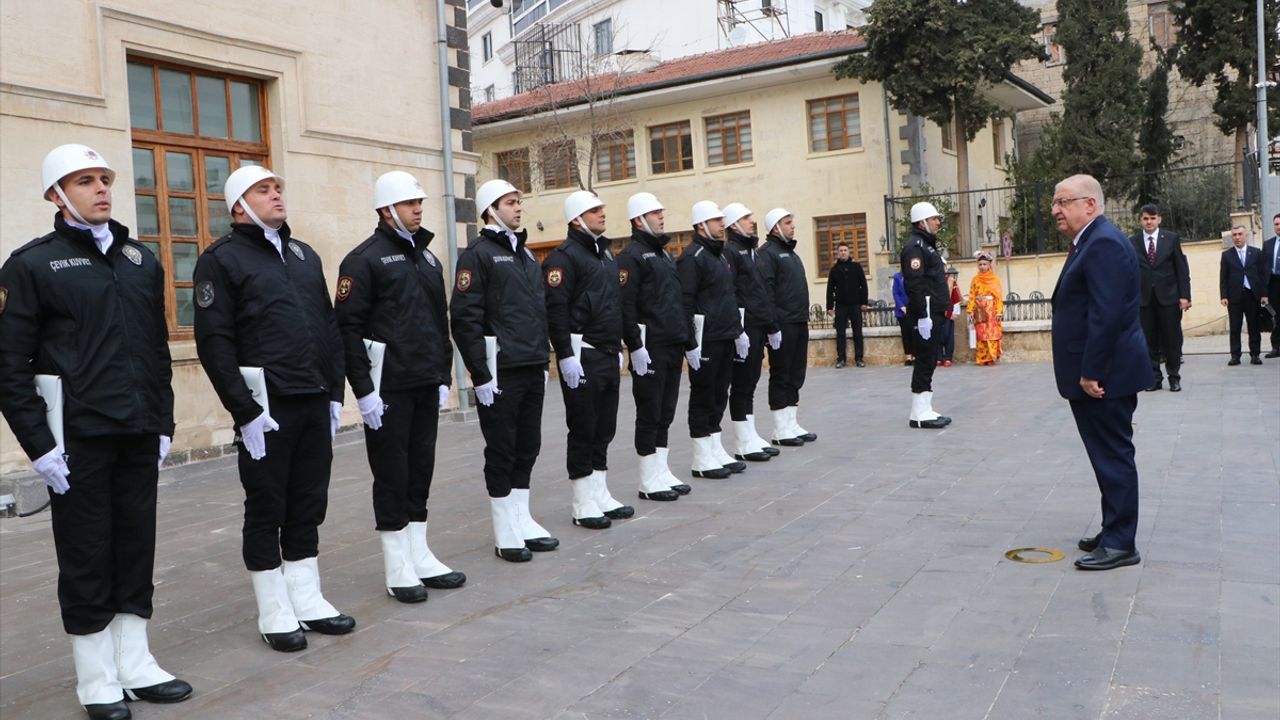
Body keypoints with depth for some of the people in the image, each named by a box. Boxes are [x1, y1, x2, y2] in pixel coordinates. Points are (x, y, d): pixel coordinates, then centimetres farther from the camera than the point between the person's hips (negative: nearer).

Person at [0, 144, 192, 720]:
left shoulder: (141, 260, 12)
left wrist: (163, 424, 11)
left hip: (139, 436, 5)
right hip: (77, 440, -4)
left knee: (137, 548, 11)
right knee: (86, 557, 5)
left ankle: (135, 664, 24)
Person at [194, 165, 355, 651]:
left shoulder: (304, 255, 17)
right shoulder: (222, 259, -3)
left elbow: (330, 327, 18)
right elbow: (214, 342, -11)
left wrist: (334, 393, 11)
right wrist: (245, 410, -15)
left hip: (315, 404, 6)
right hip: (266, 409, -6)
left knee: (308, 506, 12)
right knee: (266, 510, 4)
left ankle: (308, 601, 24)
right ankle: (275, 614, 14)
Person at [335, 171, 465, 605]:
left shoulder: (427, 258, 15)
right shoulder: (364, 260, -8)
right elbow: (348, 326, -13)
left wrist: (443, 376, 14)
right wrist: (364, 389, -16)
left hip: (426, 387, 7)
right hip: (388, 389, -7)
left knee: (421, 469, 12)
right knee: (392, 474, 0)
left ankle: (420, 556, 23)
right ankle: (398, 568, 10)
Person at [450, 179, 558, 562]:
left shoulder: (527, 254, 17)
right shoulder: (479, 254, -7)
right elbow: (464, 318, -14)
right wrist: (480, 374, -16)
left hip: (532, 371, 7)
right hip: (500, 372, -7)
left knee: (528, 448, 12)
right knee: (501, 451, 1)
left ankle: (523, 521, 24)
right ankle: (505, 533, 11)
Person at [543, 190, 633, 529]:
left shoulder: (606, 254, 18)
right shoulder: (564, 256, -10)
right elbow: (555, 310, -17)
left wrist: (618, 347, 21)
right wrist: (566, 356, -21)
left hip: (609, 354, 8)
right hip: (582, 355, -8)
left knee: (604, 427, 13)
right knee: (583, 429, -2)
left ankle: (601, 496, 23)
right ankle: (584, 504, 8)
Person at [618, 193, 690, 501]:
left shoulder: (665, 254, 19)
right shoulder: (631, 256, -8)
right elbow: (626, 306, -16)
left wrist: (688, 339, 19)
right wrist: (635, 347, -21)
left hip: (673, 346, 8)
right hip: (650, 347, -8)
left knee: (666, 412, 12)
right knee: (650, 413, -2)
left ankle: (663, 473, 21)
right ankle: (649, 481, 6)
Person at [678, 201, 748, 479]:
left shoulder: (721, 255, 18)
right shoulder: (692, 258, -12)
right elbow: (685, 303, -18)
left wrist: (738, 331, 21)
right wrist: (689, 344, -21)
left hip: (726, 340, 9)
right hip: (705, 341, -9)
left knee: (719, 397, 13)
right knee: (702, 398, -1)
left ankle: (717, 452, 22)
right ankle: (702, 459, 6)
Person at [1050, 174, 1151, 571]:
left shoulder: (1104, 243, -17)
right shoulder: (1092, 241, 16)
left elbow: (1106, 314, -24)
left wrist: (1090, 372, -23)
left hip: (1105, 374, -11)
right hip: (1096, 372, 11)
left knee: (1113, 456, -3)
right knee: (1109, 454, 16)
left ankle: (1120, 543, 4)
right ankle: (1114, 530, 26)